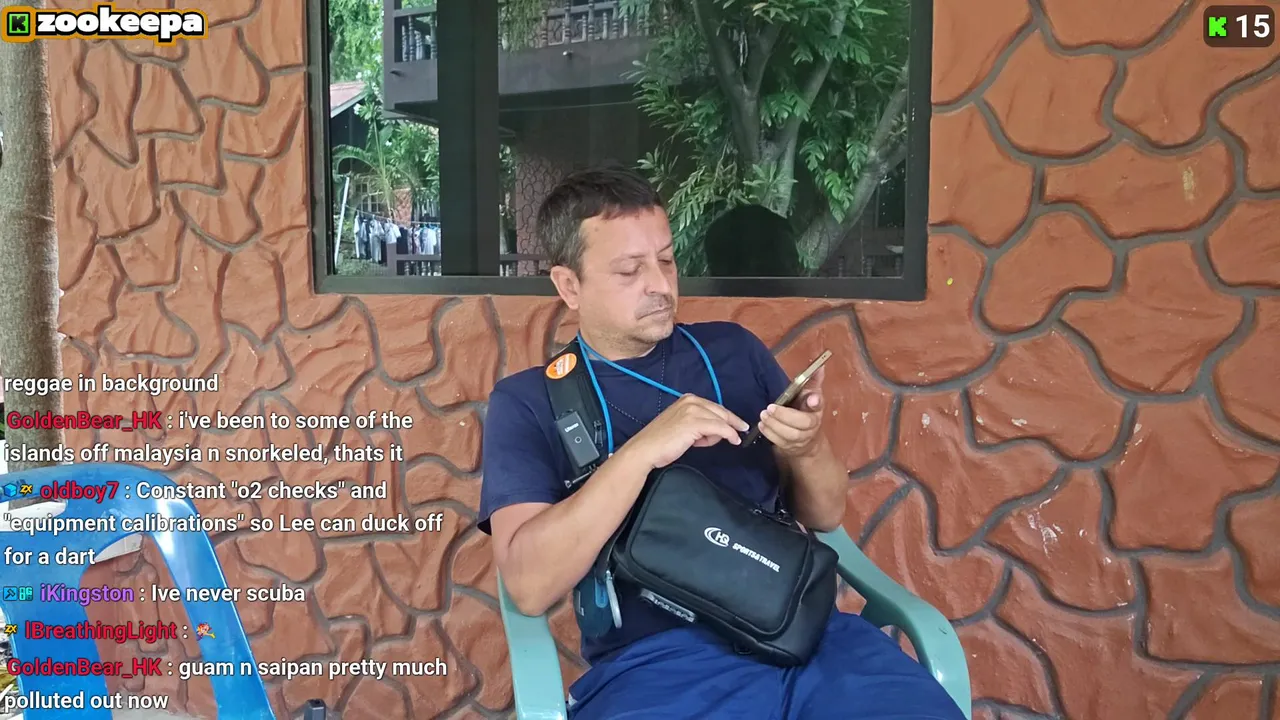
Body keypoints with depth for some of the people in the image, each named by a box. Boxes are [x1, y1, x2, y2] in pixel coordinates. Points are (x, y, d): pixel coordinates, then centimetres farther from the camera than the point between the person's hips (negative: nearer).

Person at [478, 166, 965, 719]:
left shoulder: (733, 349, 13)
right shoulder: (526, 401, 4)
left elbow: (825, 516, 16)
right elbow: (529, 586, -9)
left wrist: (808, 450, -7)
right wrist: (641, 451, -19)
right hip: (653, 661, -2)